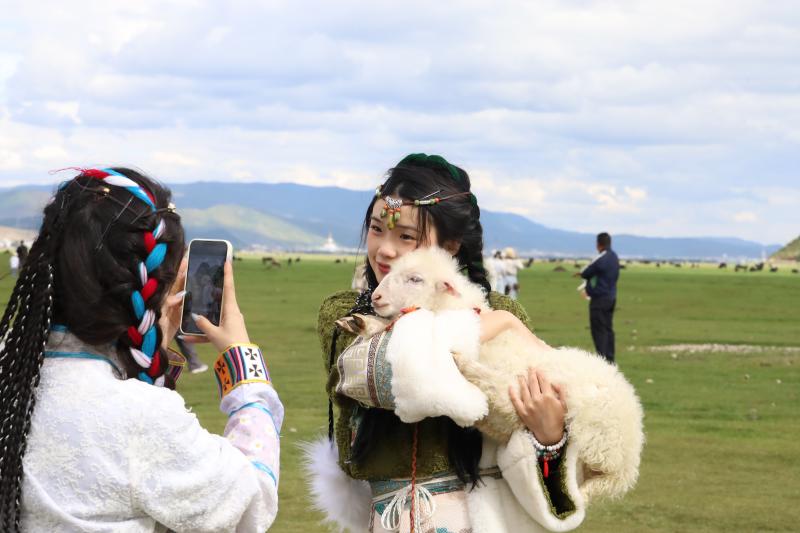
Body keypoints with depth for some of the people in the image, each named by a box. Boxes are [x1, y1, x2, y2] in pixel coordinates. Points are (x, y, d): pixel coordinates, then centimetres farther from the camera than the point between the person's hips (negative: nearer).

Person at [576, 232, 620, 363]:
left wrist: (581, 272, 15)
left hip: (599, 298, -9)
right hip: (611, 297, 9)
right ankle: (609, 358, 15)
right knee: (608, 329, 13)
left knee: (599, 329, -5)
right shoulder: (614, 257, 9)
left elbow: (585, 273, -10)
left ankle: (602, 357, -9)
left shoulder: (601, 259, -18)